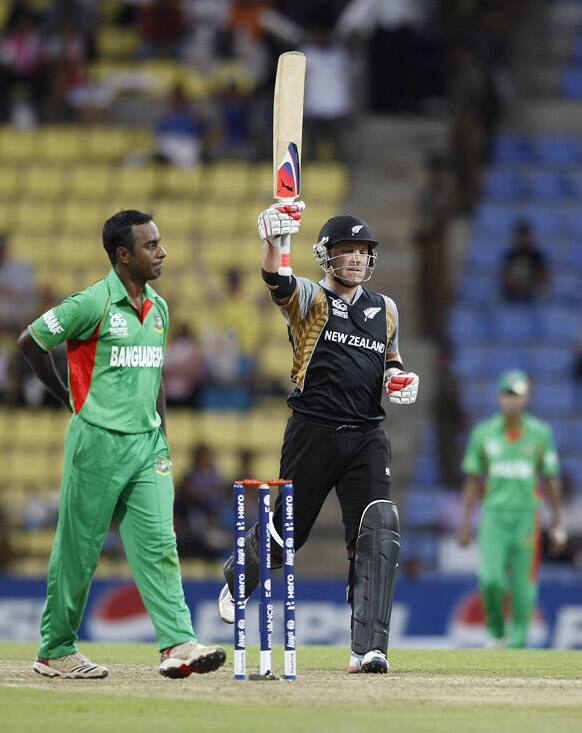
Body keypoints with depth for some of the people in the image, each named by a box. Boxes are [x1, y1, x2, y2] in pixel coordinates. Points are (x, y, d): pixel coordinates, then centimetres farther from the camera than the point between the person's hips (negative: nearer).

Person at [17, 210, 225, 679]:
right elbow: (30, 341, -5)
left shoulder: (158, 309, 12)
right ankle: (55, 650, 14)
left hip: (146, 442, 6)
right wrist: (70, 399, 2)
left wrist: (162, 441, 13)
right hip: (98, 442, -6)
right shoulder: (93, 304, -11)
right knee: (79, 549, 3)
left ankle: (178, 645, -12)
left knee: (158, 544, -4)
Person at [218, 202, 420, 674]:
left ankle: (369, 648, -18)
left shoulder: (385, 310, 15)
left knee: (378, 532, -15)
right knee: (286, 529, 7)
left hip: (368, 437, 3)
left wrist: (400, 377, 6)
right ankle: (236, 580, 42)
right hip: (313, 434, -3)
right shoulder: (311, 299, -1)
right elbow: (277, 283, -23)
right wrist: (273, 241, -46)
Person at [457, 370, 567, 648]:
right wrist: (465, 522, 3)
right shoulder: (484, 433, 2)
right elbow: (472, 479, 7)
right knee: (490, 578, -15)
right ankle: (495, 632, 8)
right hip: (494, 514, 0)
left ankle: (518, 641, 14)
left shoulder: (539, 433, 1)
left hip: (526, 516, 0)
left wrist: (557, 523, 6)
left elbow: (551, 480, 6)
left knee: (523, 584, 1)